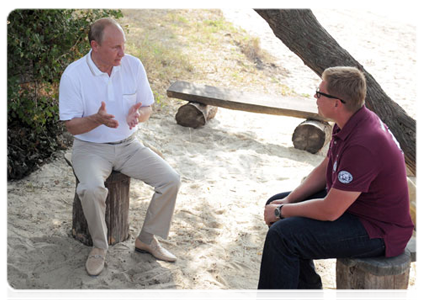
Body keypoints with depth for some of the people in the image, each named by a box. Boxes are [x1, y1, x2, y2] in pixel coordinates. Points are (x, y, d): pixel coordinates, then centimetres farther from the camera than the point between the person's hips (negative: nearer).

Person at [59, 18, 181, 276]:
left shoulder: (133, 65, -4)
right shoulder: (73, 75, -14)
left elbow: (148, 107, 5)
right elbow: (72, 126, -11)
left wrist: (138, 114, -21)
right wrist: (97, 119, -33)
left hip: (128, 145, 4)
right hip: (91, 147, -3)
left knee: (171, 180, -13)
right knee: (91, 189, -34)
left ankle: (147, 239, 7)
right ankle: (99, 247, -7)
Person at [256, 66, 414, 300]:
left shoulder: (362, 145, -33)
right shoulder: (350, 122, -1)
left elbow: (330, 211, -28)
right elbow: (325, 170, 12)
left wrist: (282, 212, -14)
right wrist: (287, 201, 0)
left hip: (378, 229, -10)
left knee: (282, 234, -22)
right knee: (275, 203, 13)